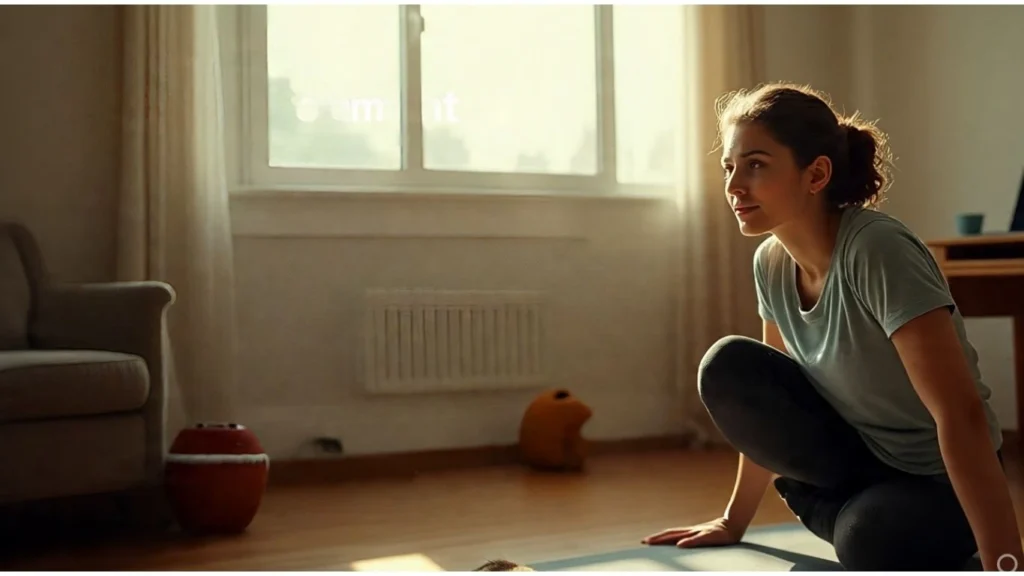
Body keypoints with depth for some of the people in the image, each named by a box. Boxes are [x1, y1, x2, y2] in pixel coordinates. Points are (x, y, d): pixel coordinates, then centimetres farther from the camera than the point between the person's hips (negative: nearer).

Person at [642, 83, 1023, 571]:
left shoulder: (877, 250, -29)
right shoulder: (771, 262, -6)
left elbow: (961, 414, -33)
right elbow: (765, 398, 6)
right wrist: (734, 521, 10)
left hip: (939, 479, -6)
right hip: (857, 457, 6)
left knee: (868, 538, -37)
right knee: (726, 367, -15)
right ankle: (841, 507, 0)